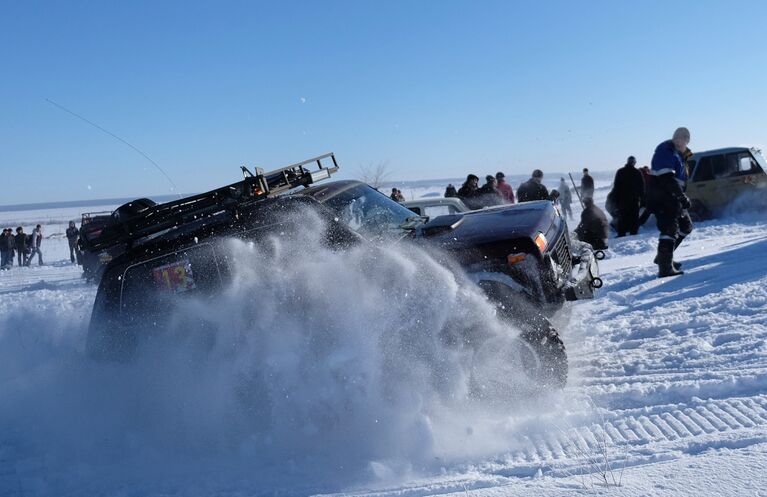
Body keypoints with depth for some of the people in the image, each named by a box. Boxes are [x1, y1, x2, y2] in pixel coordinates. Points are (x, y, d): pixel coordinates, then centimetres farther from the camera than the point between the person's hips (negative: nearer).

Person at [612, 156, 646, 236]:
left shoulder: (620, 172, 2)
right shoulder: (638, 173, 1)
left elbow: (616, 187, 2)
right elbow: (642, 187, 3)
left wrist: (616, 200, 6)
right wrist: (641, 198, 9)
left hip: (622, 199, 0)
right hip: (635, 199, 0)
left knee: (622, 217, 2)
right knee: (634, 217, 3)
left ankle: (621, 234, -3)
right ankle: (633, 232, -1)